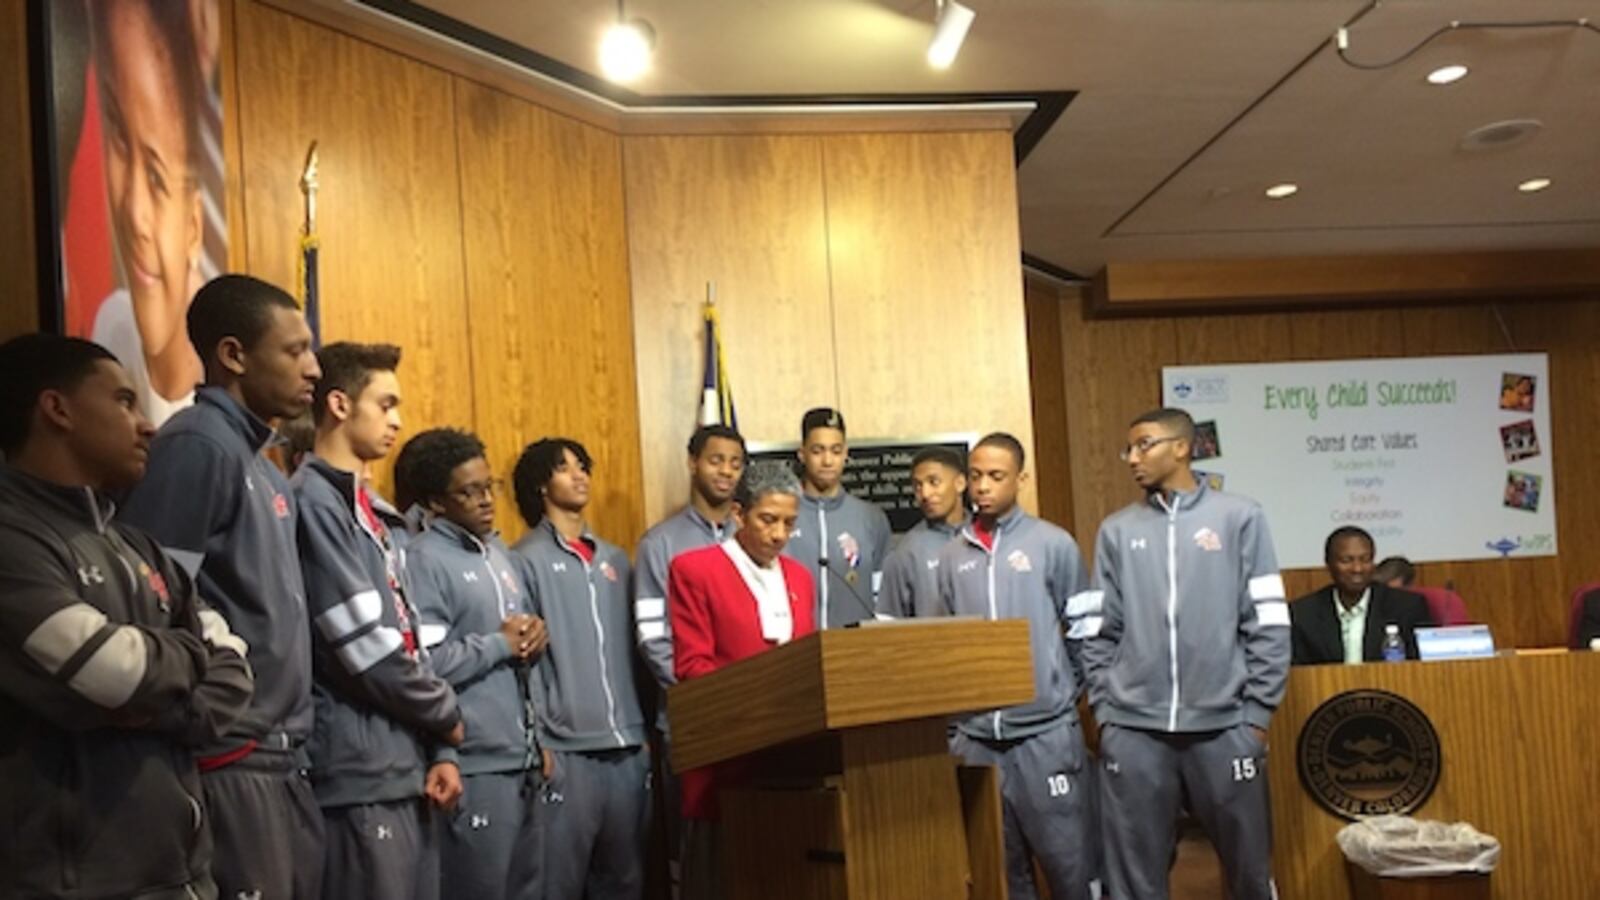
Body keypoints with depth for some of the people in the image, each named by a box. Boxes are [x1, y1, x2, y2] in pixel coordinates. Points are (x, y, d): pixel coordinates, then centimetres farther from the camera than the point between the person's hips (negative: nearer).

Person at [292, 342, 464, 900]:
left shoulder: (375, 513, 17)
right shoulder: (314, 502, -13)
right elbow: (366, 646, -18)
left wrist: (439, 749, 8)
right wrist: (447, 714, -4)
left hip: (408, 768, 9)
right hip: (362, 775, -9)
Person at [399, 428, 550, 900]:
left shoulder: (499, 551, 15)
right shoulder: (424, 560, -12)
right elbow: (424, 664, -24)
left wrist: (536, 633, -2)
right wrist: (501, 644, -12)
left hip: (522, 756, 9)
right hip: (475, 765, -8)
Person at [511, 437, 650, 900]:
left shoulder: (615, 559, 16)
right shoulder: (527, 560, -1)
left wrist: (643, 730, 13)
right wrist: (535, 742, -11)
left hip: (627, 747, 6)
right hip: (565, 748, -5)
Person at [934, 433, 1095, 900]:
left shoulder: (1054, 544, -3)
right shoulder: (952, 555, 8)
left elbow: (1083, 631, 3)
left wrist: (1065, 692, 6)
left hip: (1046, 731, -3)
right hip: (976, 738, 4)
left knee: (1068, 860, 2)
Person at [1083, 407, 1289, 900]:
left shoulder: (1239, 517, 3)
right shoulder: (1117, 530, 9)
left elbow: (1268, 623, 0)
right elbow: (1099, 632, 9)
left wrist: (1257, 713, -4)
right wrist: (1104, 710, 3)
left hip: (1224, 726, -1)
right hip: (1132, 731, 2)